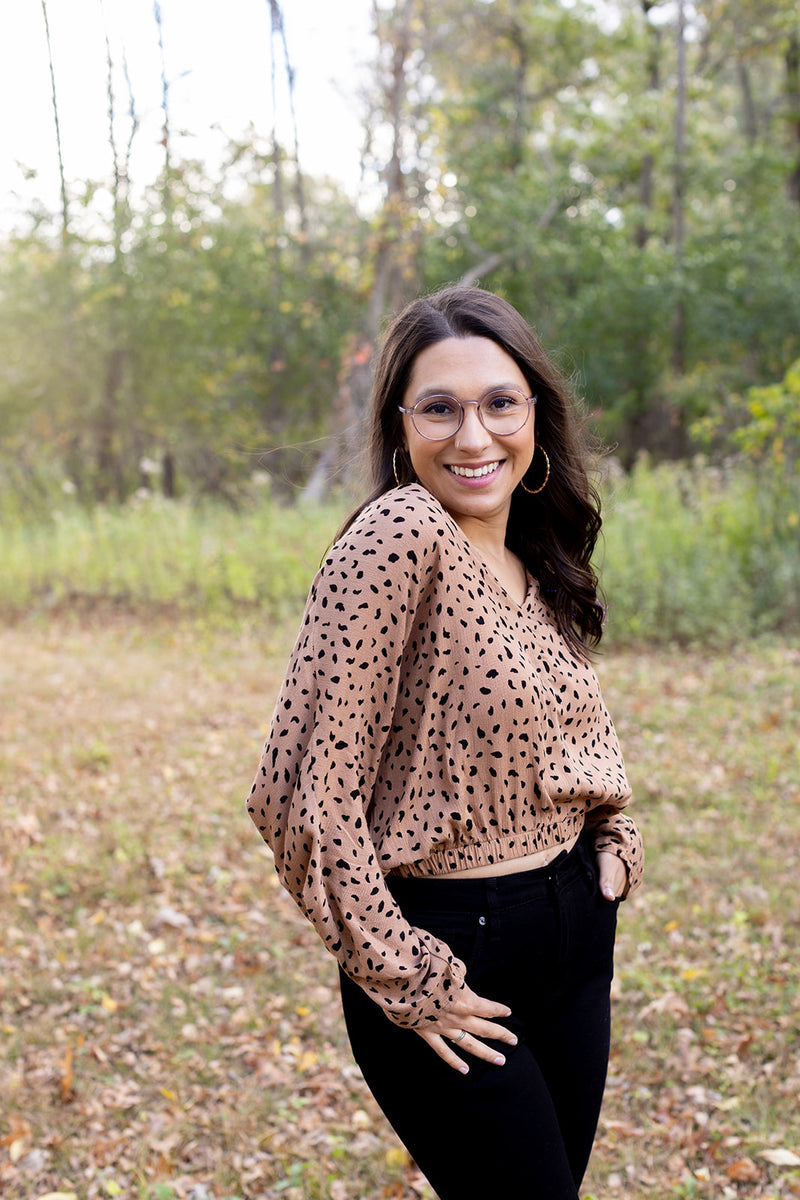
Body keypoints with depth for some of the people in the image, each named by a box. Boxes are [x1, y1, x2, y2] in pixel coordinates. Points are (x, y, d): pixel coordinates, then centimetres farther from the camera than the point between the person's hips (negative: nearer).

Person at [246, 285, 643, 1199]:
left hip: (576, 935, 8)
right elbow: (306, 792, -23)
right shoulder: (401, 535, -20)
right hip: (450, 950, -8)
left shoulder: (534, 563, 5)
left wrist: (611, 836, 3)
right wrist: (401, 978, -17)